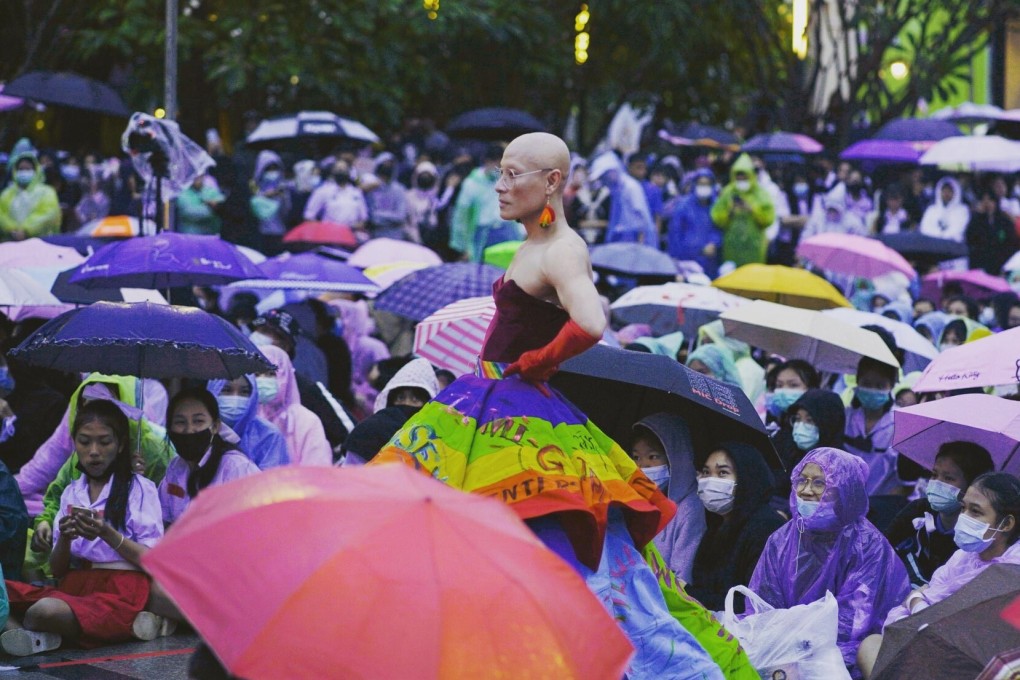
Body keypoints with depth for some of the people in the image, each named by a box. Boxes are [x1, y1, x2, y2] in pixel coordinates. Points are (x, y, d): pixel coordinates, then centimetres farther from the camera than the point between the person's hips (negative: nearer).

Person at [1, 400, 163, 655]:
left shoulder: (140, 488, 4)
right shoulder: (71, 493, 18)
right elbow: (58, 570, 15)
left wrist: (107, 534, -16)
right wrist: (65, 538, -7)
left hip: (120, 593, -6)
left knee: (45, 611, -37)